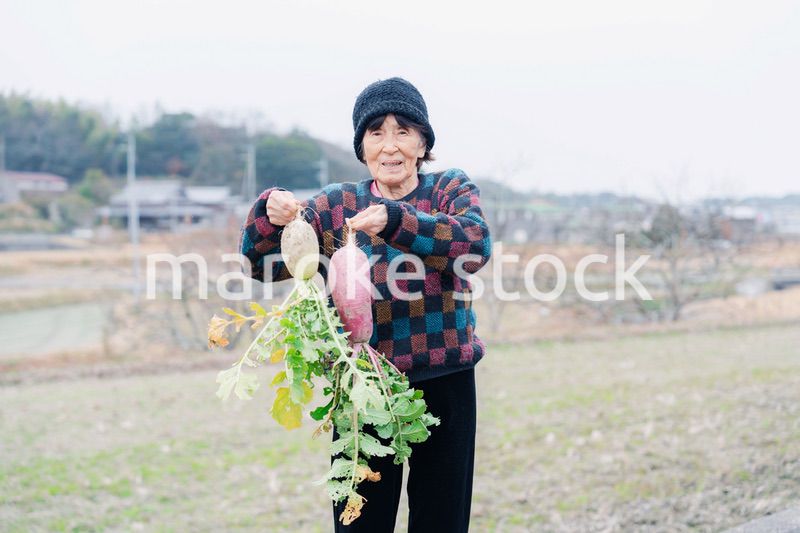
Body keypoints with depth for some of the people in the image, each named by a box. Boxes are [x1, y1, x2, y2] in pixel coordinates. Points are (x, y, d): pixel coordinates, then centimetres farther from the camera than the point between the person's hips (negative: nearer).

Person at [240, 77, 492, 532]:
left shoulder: (452, 190, 1)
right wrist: (269, 216, -22)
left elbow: (476, 246, -19)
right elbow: (264, 265, -1)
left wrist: (395, 221, -34)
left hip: (445, 387, 0)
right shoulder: (336, 206, 4)